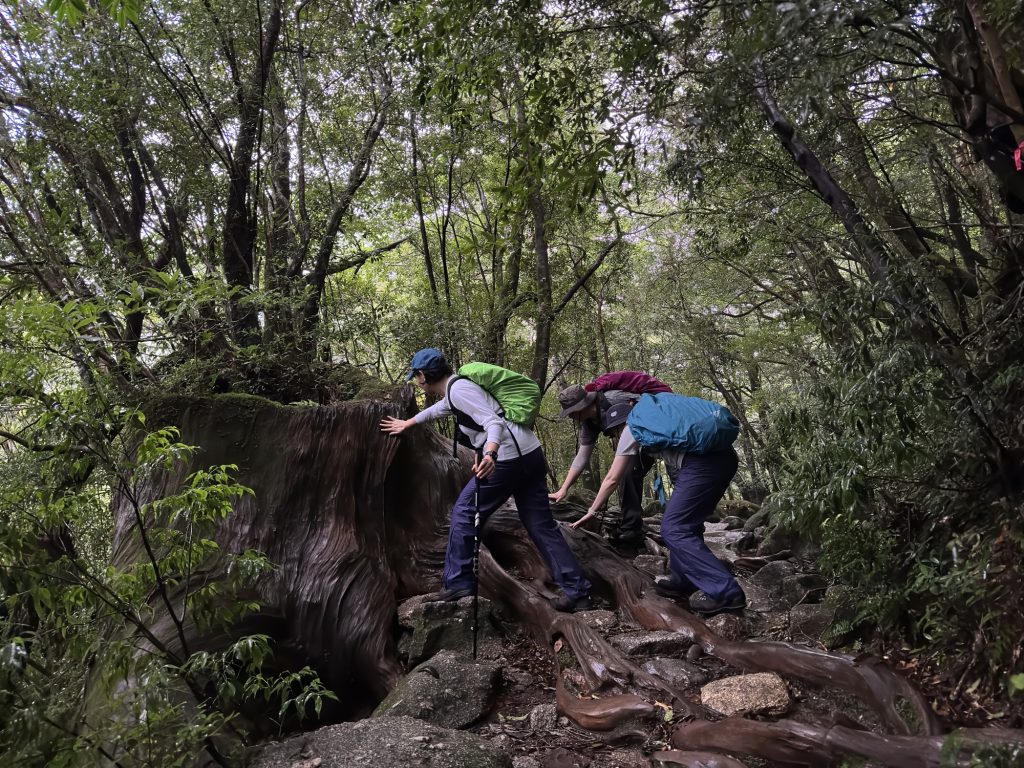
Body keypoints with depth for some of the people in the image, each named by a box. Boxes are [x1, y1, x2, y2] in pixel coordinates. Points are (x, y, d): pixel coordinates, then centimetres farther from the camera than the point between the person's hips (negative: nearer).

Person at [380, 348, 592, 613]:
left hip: (509, 459, -9)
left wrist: (490, 455, -38)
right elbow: (435, 410, 43)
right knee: (541, 525, 10)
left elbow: (494, 422, -20)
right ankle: (577, 591, 9)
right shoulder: (455, 390, 21)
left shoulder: (459, 389, -8)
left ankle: (458, 584, 11)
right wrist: (406, 423, 57)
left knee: (464, 512, 5)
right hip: (532, 455, 9)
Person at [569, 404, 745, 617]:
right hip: (724, 456, 9)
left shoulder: (632, 428, 13)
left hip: (702, 463, -9)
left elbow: (612, 478, 17)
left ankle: (725, 592, -9)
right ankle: (685, 582, 25)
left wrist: (591, 511, 26)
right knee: (686, 524, 20)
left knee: (673, 529, -5)